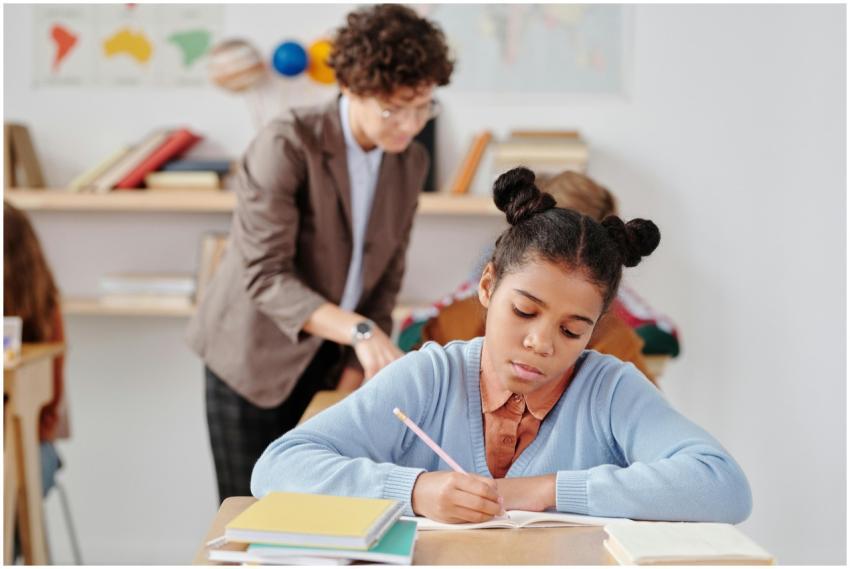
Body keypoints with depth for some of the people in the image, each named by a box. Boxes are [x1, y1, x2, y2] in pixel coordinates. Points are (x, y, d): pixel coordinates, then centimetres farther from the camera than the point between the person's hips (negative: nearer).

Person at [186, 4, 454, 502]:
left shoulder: (412, 162, -1)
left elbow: (386, 275, 6)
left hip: (333, 361, 5)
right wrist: (359, 331, -38)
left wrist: (360, 365, -2)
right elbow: (264, 276, -27)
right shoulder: (286, 147, -21)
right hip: (256, 359, -5)